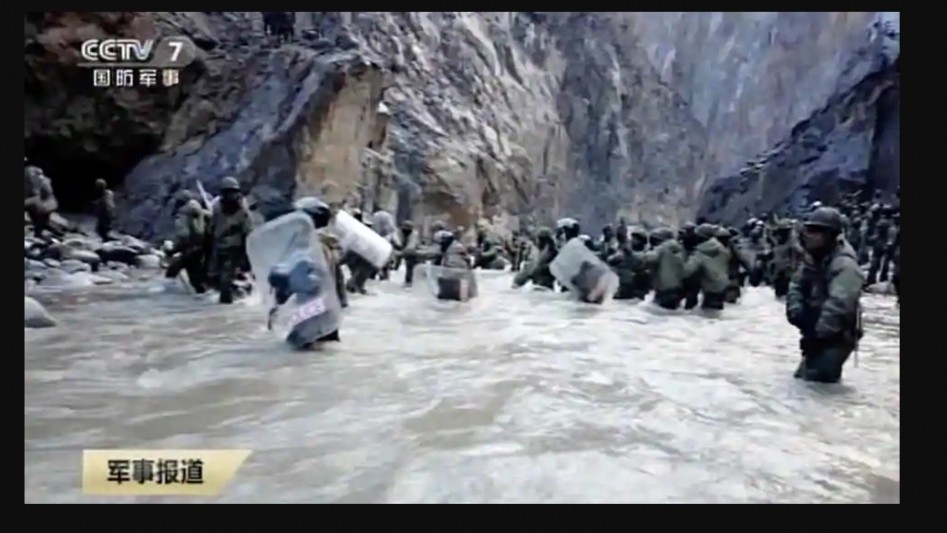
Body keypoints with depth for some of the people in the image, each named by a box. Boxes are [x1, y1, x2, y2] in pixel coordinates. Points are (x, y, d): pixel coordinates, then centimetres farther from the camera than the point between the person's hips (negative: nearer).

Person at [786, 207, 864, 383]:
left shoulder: (844, 264, -23)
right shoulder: (812, 258, 8)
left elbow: (838, 306, -31)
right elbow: (796, 286, 7)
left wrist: (817, 334, -29)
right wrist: (797, 313, -12)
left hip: (836, 337, -9)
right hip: (815, 334, 9)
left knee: (816, 381, -13)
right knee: (802, 377, 20)